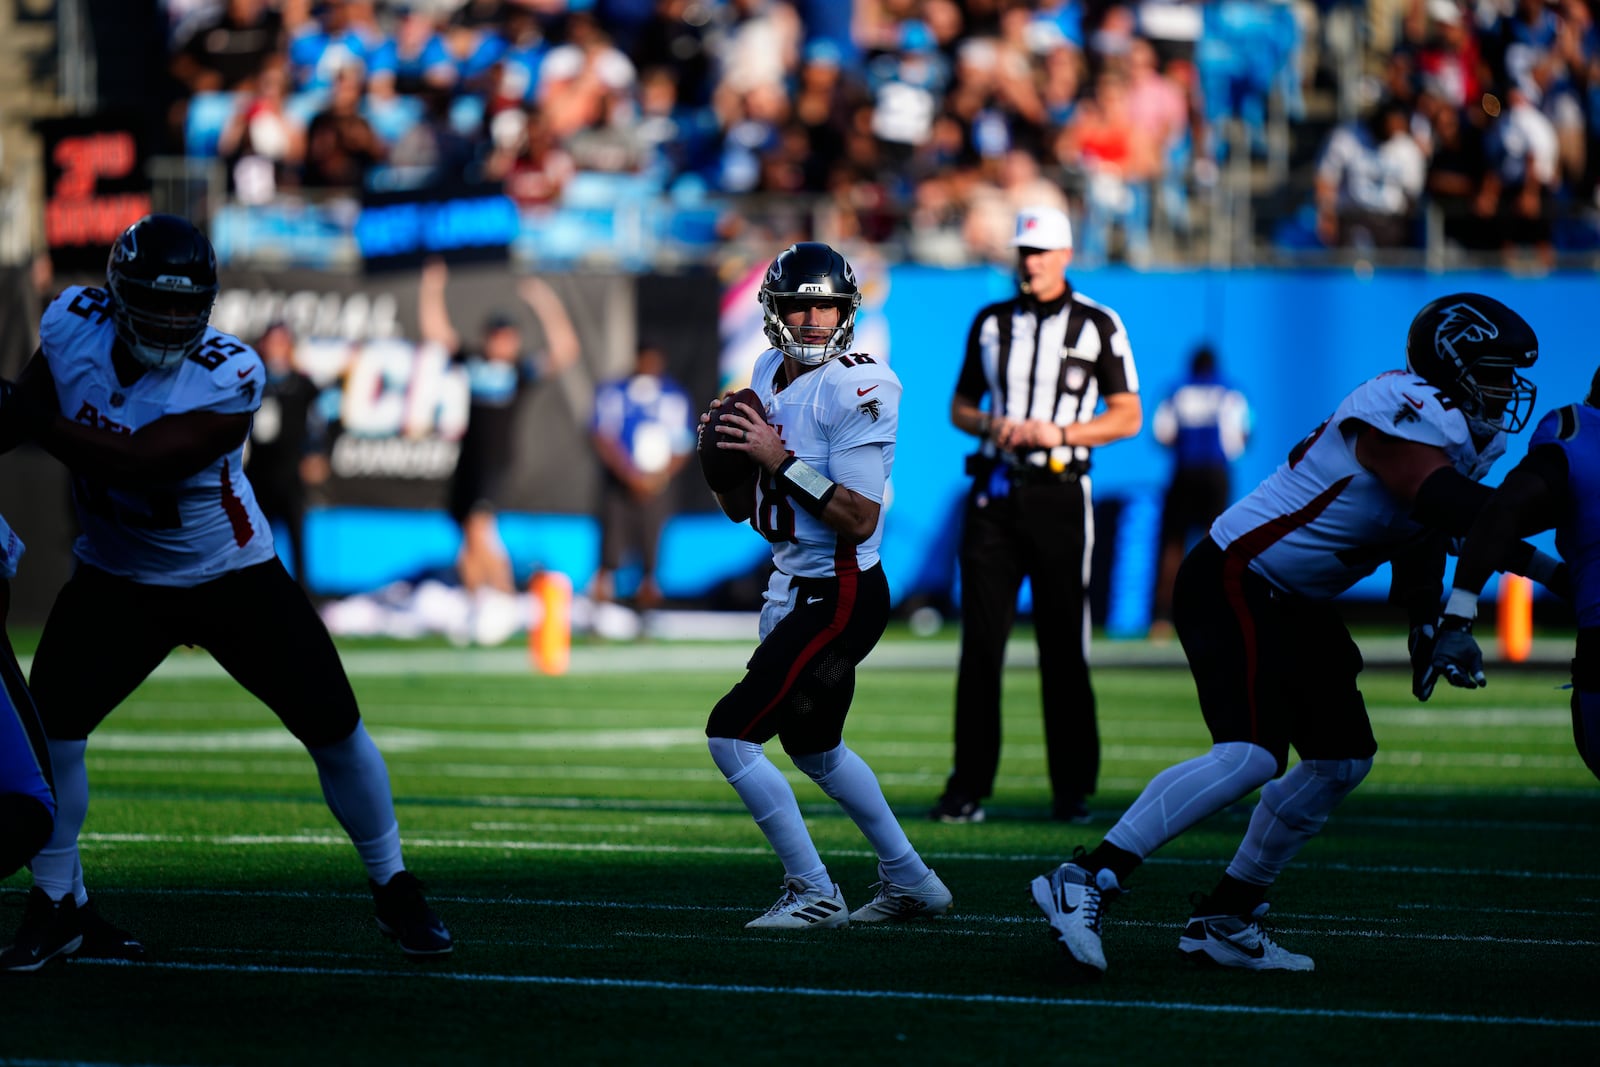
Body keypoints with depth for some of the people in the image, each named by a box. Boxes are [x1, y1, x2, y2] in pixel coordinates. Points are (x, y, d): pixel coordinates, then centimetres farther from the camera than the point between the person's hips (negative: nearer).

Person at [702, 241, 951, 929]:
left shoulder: (857, 388, -18)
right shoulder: (766, 378, 7)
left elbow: (858, 519, -24)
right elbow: (741, 508, 13)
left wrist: (782, 461, -25)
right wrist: (724, 452, -6)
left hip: (840, 596, -9)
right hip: (793, 585, 9)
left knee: (731, 735, -10)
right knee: (813, 747, 23)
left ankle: (814, 896, -1)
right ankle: (911, 884, 36)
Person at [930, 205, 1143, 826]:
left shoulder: (1098, 325, 3)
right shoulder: (991, 323, 13)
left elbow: (1127, 417, 1)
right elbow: (960, 406, 18)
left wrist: (1061, 432, -14)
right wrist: (988, 425, -4)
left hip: (1058, 495, -3)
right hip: (993, 491, 3)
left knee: (1064, 647, -2)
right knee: (980, 642, -1)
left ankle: (1072, 791, 4)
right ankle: (968, 788, 1)